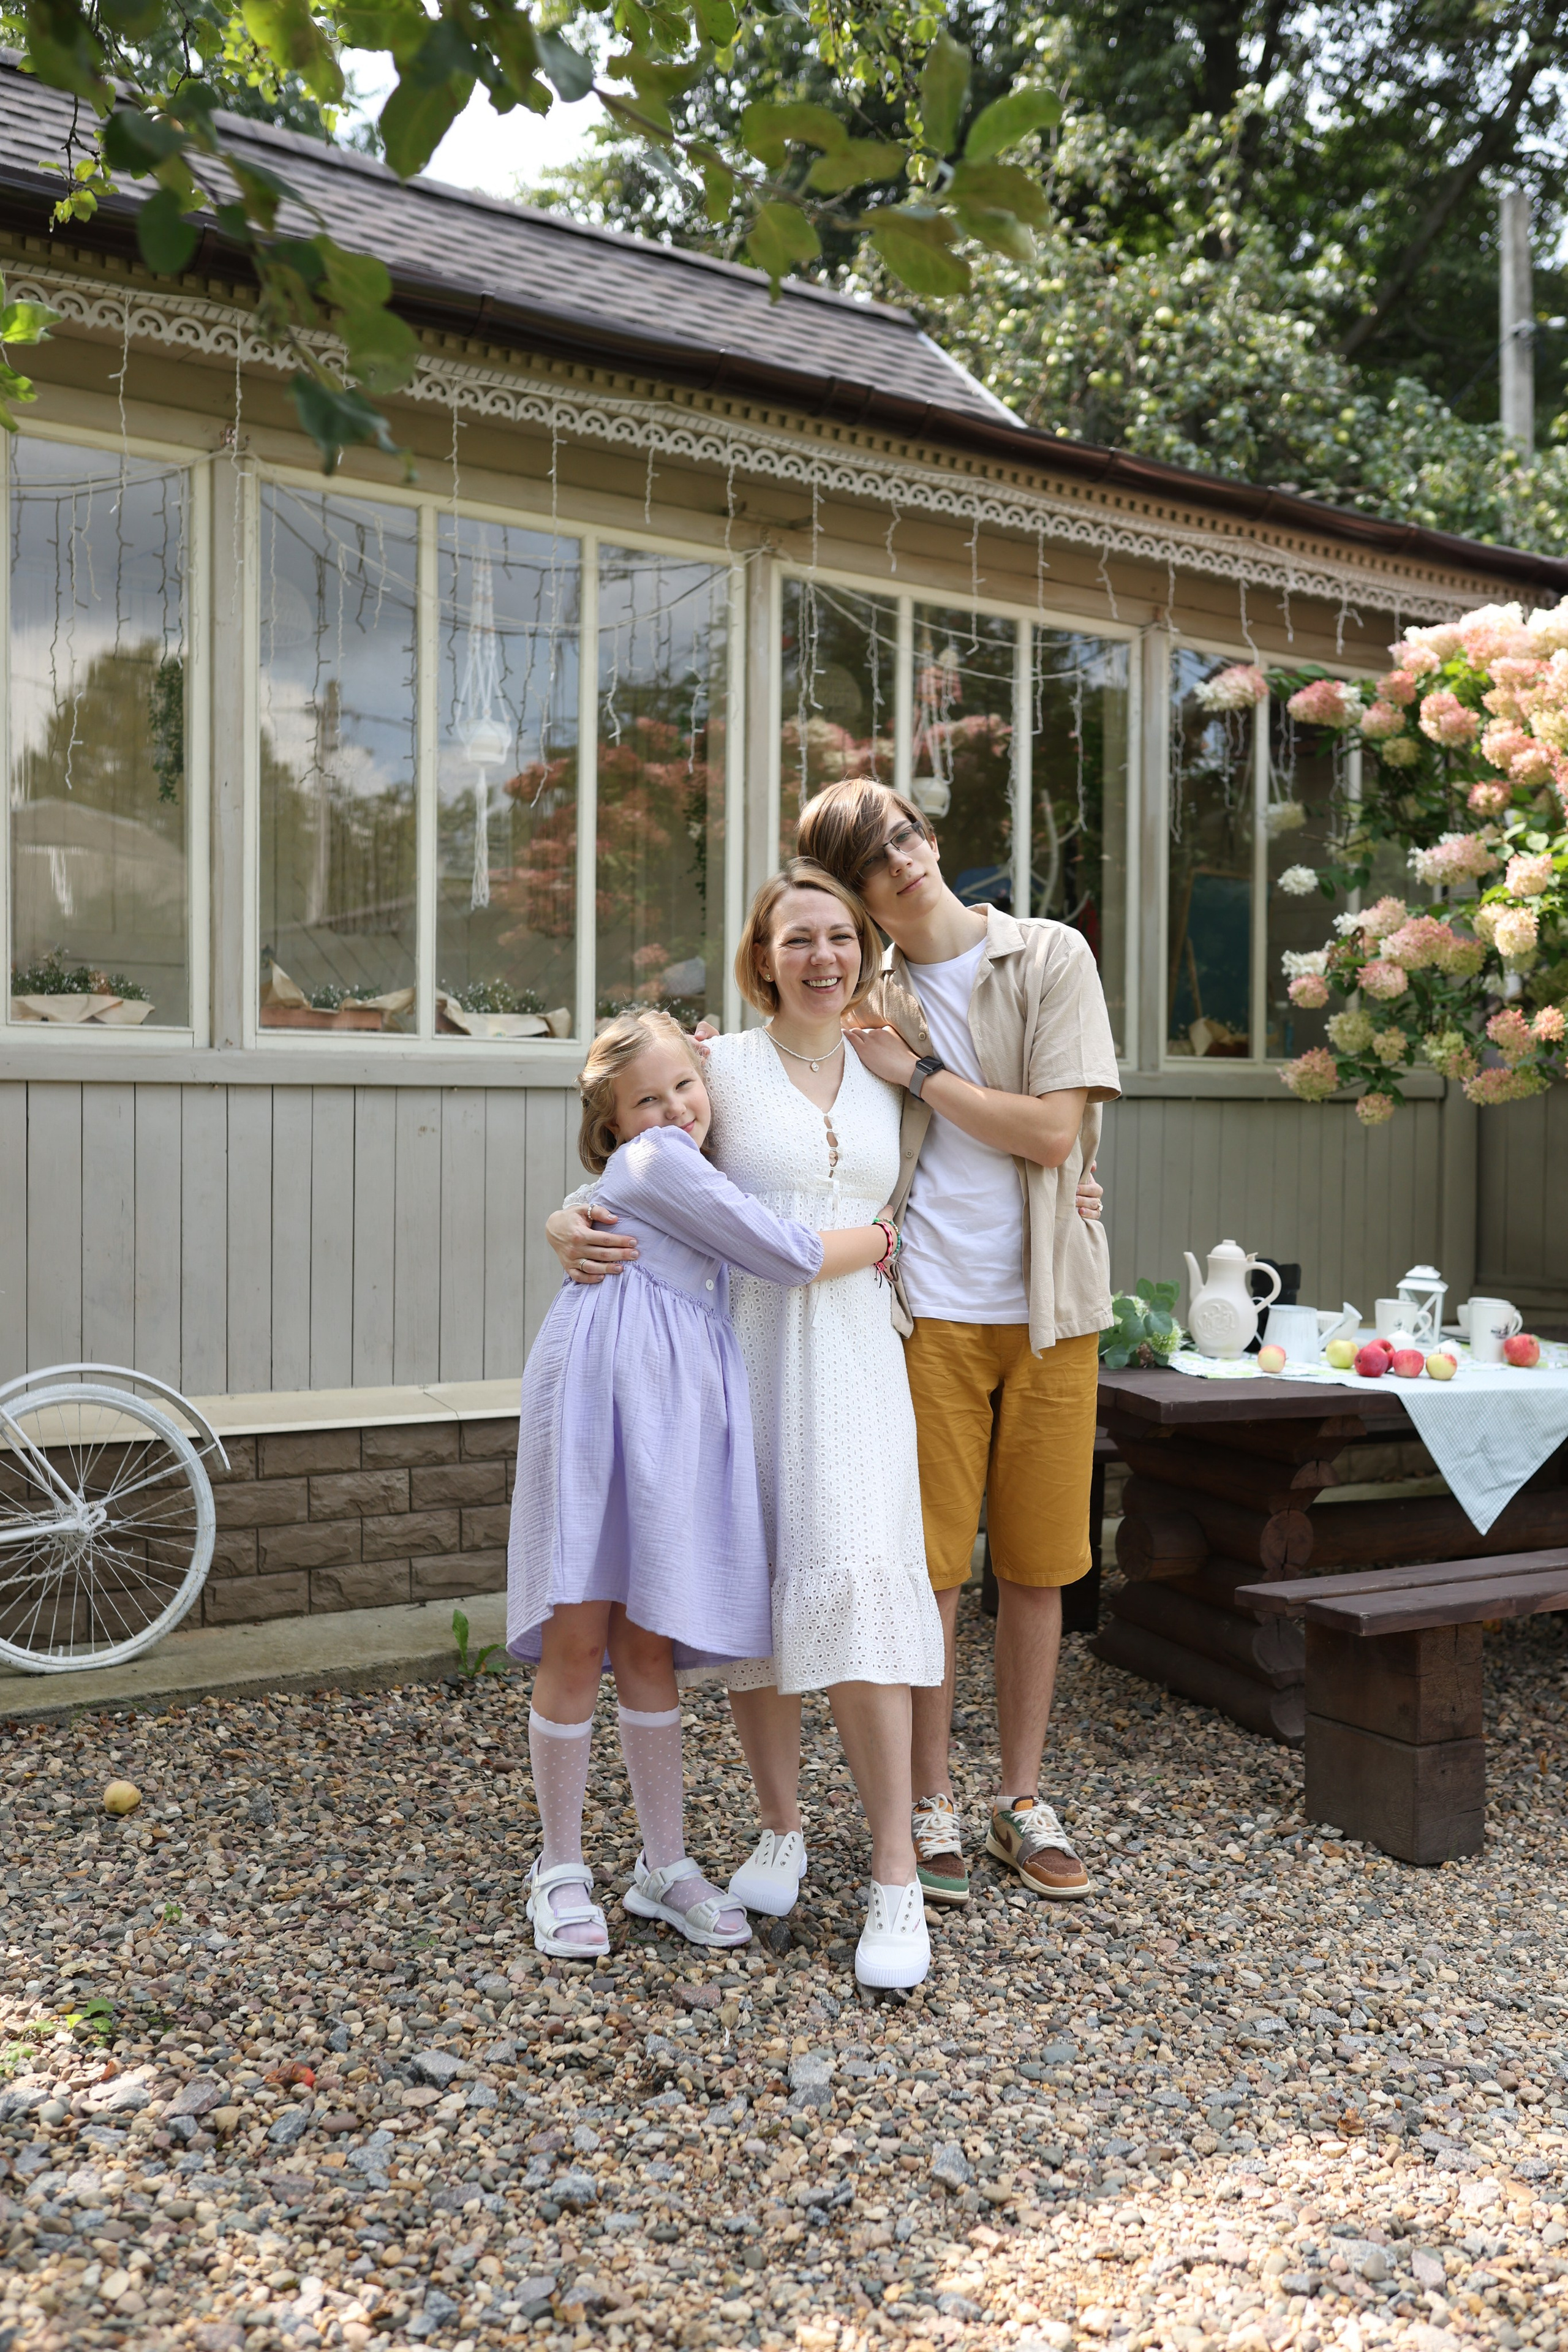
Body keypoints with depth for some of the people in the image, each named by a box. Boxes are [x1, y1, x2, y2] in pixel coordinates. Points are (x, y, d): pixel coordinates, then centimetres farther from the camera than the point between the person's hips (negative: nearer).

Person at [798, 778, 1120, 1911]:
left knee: (1037, 1564, 9)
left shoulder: (1051, 956, 1)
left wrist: (918, 1070, -9)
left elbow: (1054, 1130, -8)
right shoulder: (868, 1003, 6)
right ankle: (931, 1806, 19)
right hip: (929, 1309, 0)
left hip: (1047, 1308, 0)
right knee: (928, 1566, 2)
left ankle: (1024, 1800, 24)